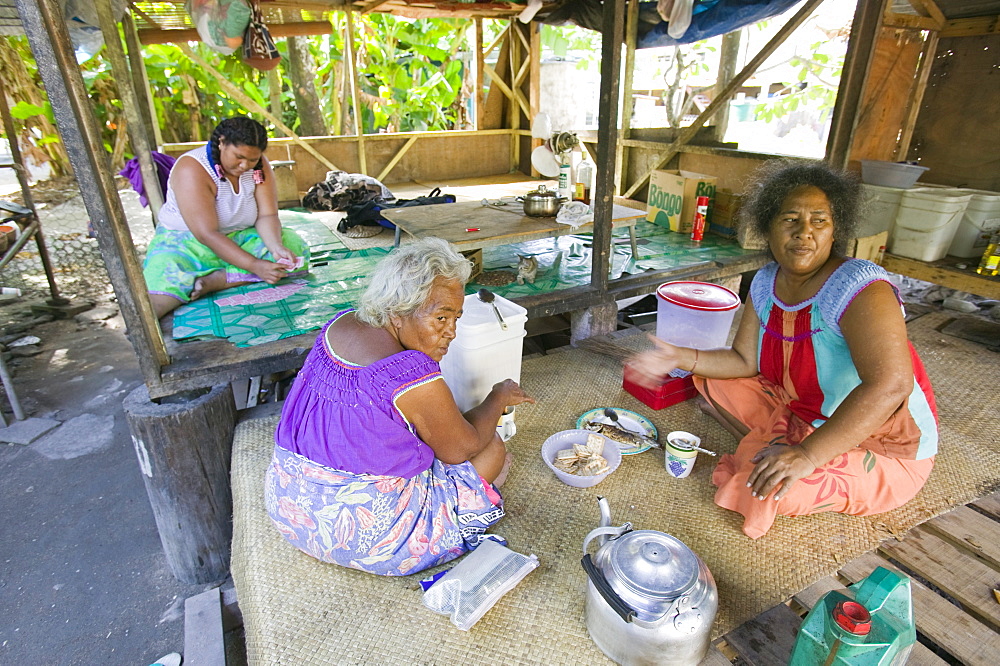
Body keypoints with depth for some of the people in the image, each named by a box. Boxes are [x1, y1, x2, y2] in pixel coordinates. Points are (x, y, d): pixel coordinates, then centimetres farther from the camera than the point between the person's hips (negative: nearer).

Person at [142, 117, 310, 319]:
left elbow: (267, 215, -10)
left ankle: (212, 281, -29)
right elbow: (207, 234, -28)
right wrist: (254, 265, -37)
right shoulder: (191, 170, -22)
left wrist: (277, 247, -32)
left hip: (240, 238, 5)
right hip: (186, 240, -4)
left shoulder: (259, 166, -6)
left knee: (296, 248, -22)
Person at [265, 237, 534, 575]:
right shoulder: (413, 376, -29)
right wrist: (498, 399, 4)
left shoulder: (340, 324, -5)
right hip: (357, 532, -8)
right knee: (492, 450, 4)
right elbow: (461, 448, -11)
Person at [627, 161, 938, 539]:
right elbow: (745, 360, -1)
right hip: (800, 416, 7)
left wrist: (808, 455, -41)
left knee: (764, 489, -28)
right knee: (712, 381, 4)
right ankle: (774, 453, 2)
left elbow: (888, 387, -37)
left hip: (883, 448, -7)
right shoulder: (766, 283, -5)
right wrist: (682, 358, -16)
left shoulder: (860, 288, -27)